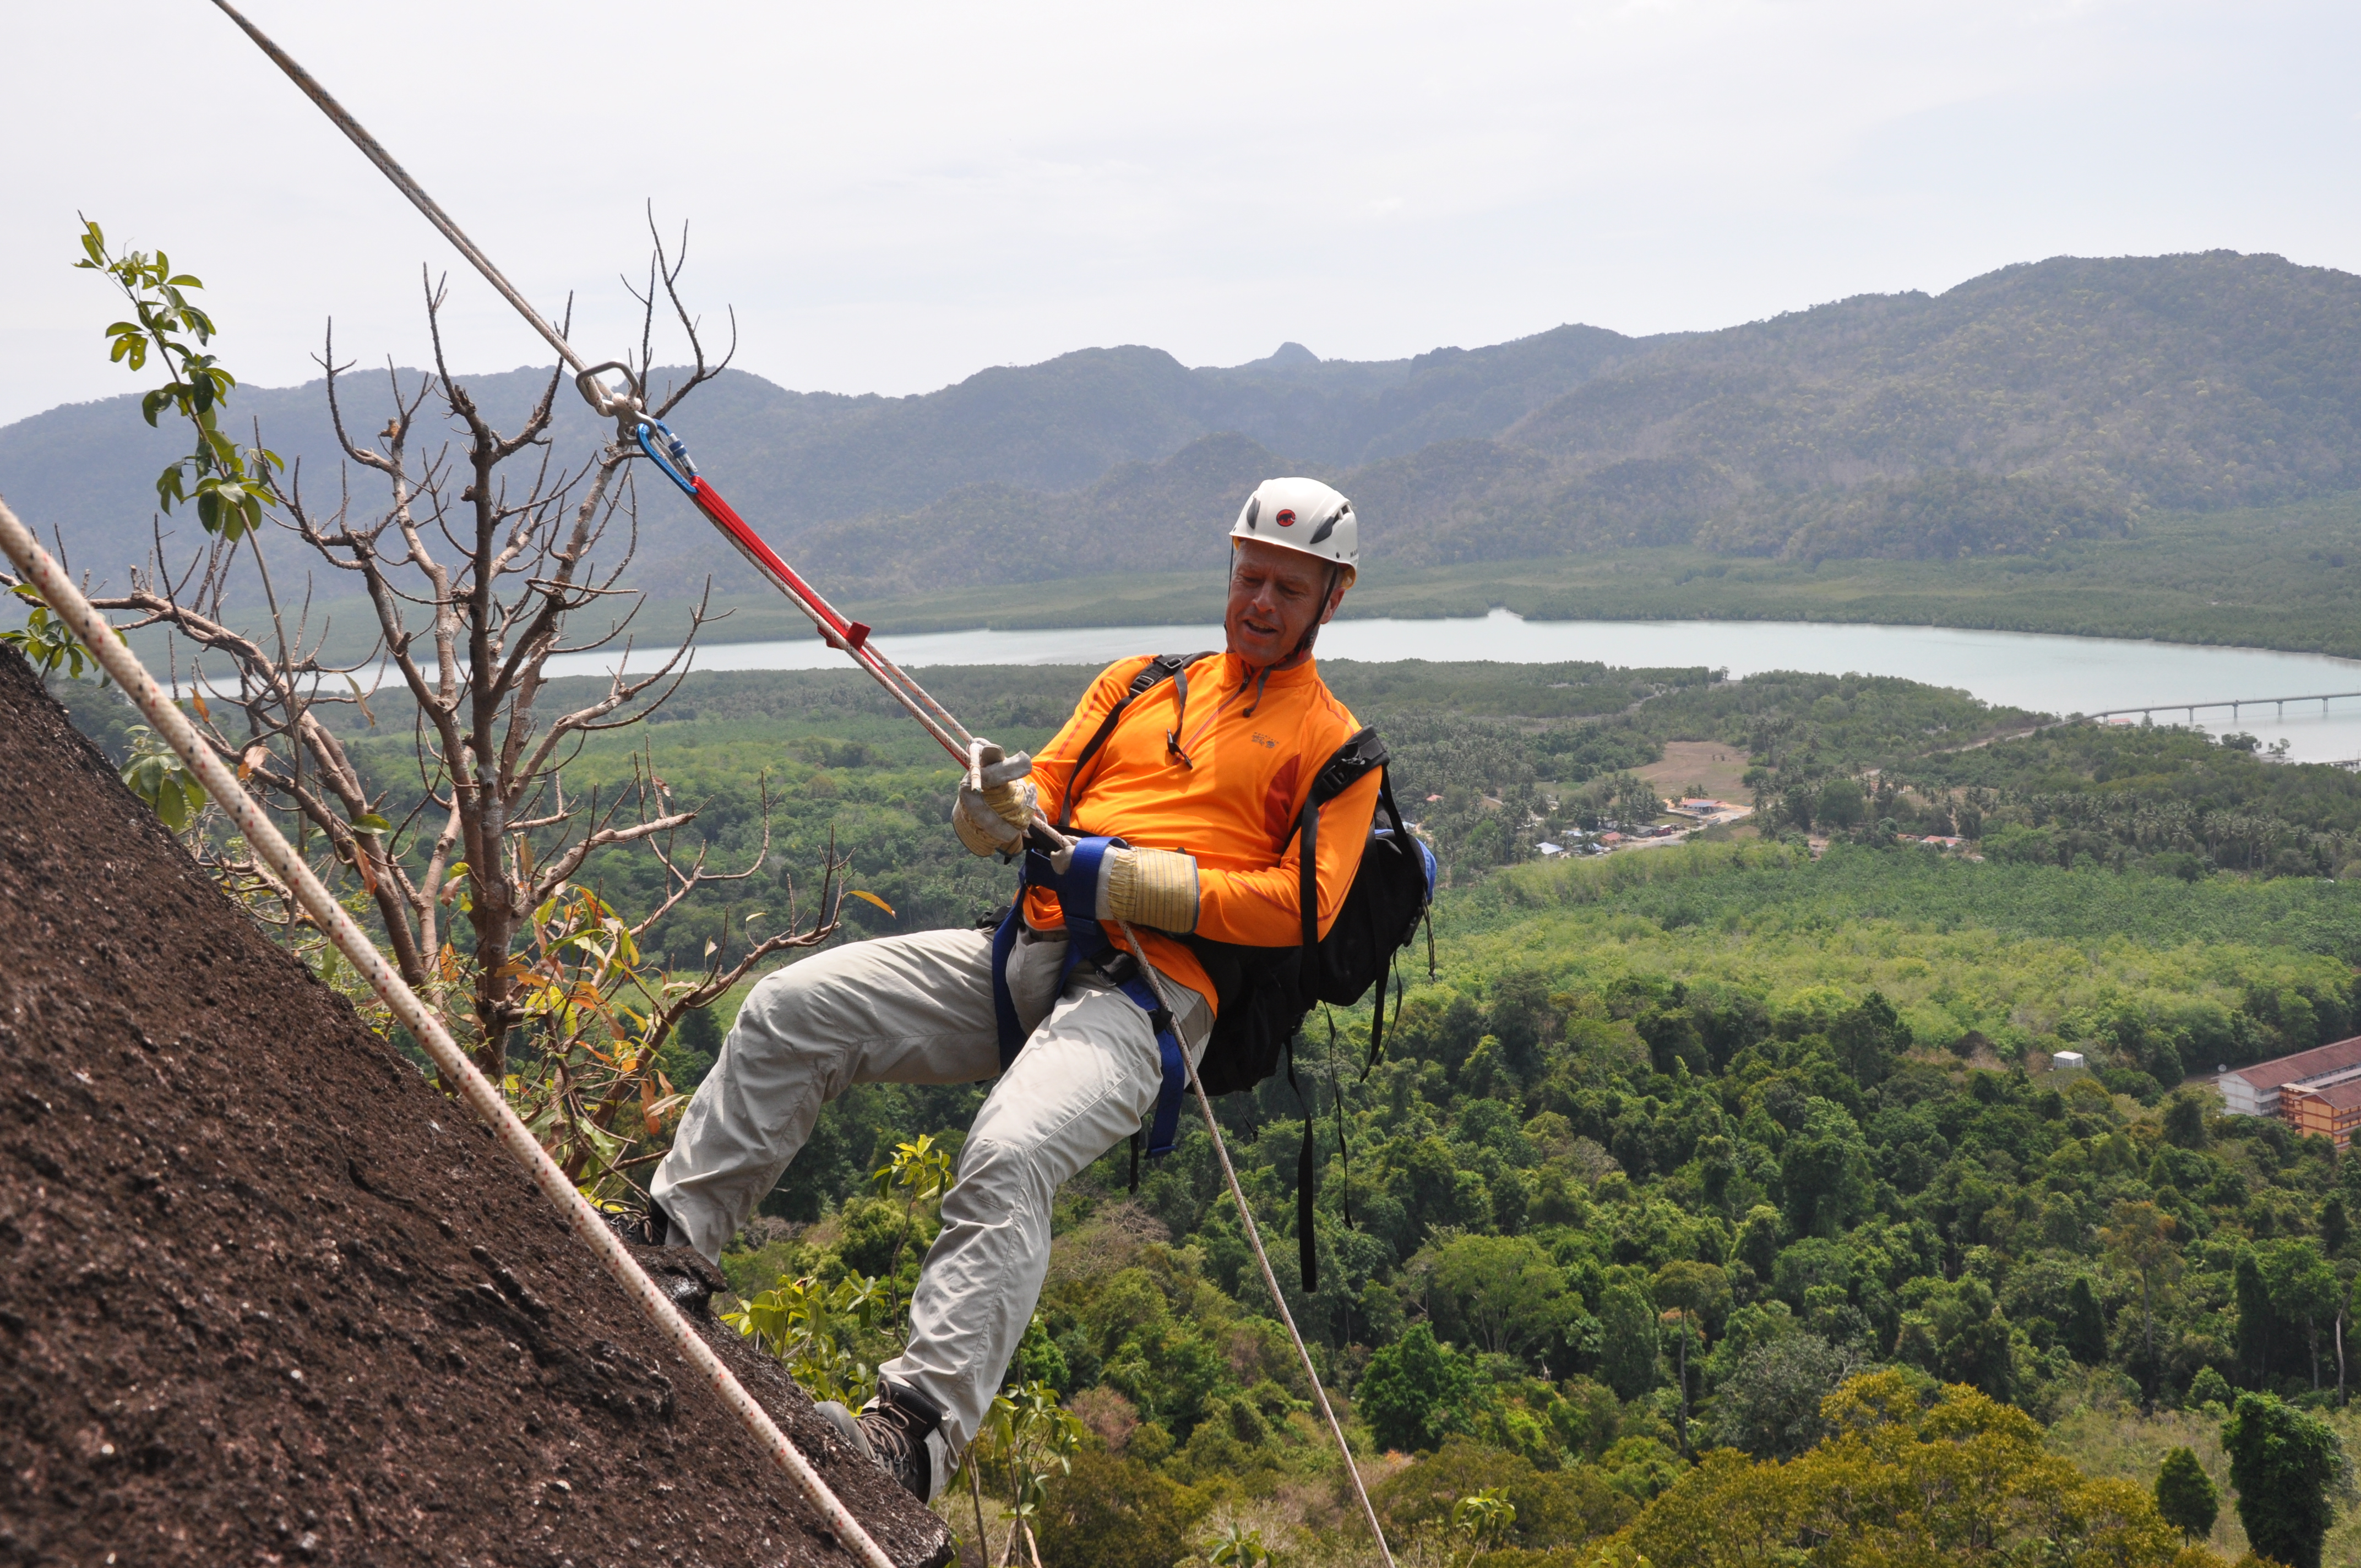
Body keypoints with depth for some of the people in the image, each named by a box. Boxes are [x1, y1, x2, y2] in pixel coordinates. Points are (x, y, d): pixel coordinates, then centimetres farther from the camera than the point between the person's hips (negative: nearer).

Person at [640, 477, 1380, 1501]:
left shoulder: (1334, 747, 9)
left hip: (1145, 993, -6)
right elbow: (1043, 791, 19)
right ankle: (669, 1243, -2)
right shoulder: (1140, 683, 25)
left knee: (1008, 1158, -33)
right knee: (787, 1011, -9)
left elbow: (1302, 905, -4)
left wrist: (1130, 877, -13)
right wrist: (1001, 804, -7)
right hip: (1026, 952, 6)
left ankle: (918, 1433, -38)